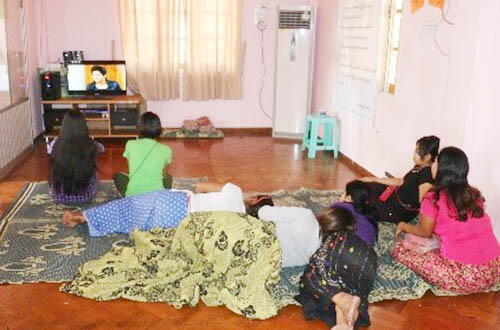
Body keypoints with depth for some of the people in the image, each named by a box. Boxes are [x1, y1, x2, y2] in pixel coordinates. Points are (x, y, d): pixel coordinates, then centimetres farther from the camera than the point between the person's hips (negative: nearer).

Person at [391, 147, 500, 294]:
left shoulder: (433, 199, -8)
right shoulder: (475, 195, 8)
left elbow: (425, 232, 9)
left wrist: (404, 226, 28)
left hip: (463, 278, -6)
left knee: (398, 250, 5)